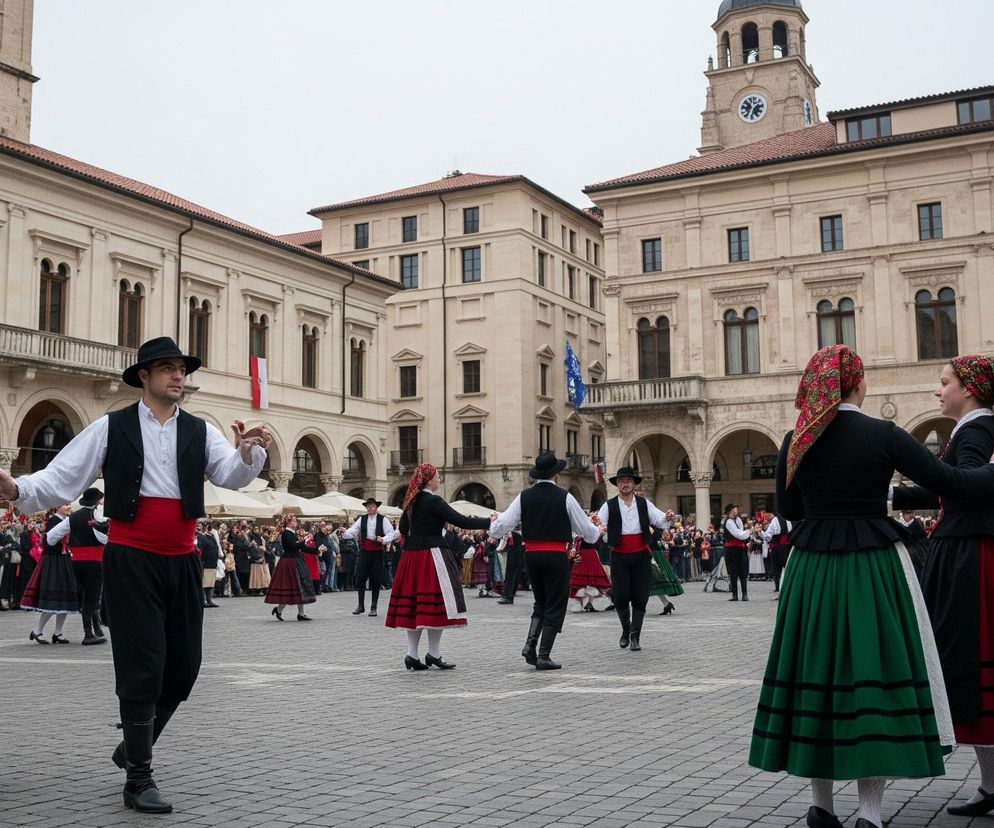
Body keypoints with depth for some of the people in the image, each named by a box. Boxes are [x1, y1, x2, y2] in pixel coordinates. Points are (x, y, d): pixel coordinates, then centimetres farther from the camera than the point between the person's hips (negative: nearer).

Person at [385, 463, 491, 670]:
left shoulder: (411, 502, 10)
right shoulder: (434, 501, -13)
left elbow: (403, 528, 21)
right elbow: (461, 521, -16)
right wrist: (489, 522, -10)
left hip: (410, 555, 8)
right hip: (431, 555, -8)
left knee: (413, 605, 9)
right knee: (435, 604, -2)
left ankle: (412, 654, 9)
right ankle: (433, 654, -1)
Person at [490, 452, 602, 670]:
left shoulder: (524, 497, 1)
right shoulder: (564, 497, -6)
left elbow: (499, 529, 0)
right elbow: (587, 531, 2)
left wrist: (493, 524, 23)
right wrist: (598, 531, 24)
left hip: (531, 555, 4)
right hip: (556, 556, -4)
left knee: (541, 602, 21)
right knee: (555, 606, 5)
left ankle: (530, 643, 2)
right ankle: (543, 656, 1)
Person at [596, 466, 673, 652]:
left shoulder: (644, 504, 6)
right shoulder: (609, 506, -1)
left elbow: (660, 520, 1)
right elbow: (598, 524, -10)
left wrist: (668, 518, -21)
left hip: (641, 556, 2)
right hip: (619, 557, -1)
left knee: (640, 597, 1)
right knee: (620, 596, -2)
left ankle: (635, 636, 12)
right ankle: (626, 630, 23)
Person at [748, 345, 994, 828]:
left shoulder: (796, 442, 1)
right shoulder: (883, 436, -8)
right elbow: (954, 485, -7)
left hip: (811, 570, 3)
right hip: (875, 568, -3)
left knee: (817, 675, 10)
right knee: (875, 676, 2)